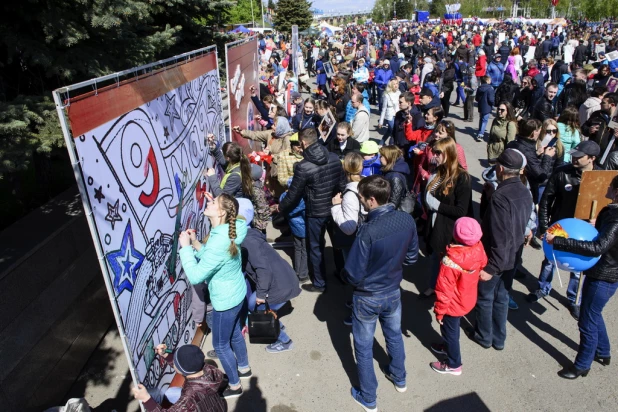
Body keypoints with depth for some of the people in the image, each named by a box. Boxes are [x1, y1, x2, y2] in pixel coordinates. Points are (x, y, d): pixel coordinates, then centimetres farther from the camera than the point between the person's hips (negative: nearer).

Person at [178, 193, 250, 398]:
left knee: (220, 345, 13)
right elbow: (211, 258, 8)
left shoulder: (219, 242, -34)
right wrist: (195, 244, -5)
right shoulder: (226, 233, -5)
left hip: (225, 301, -9)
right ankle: (244, 368, 51)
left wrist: (185, 247, -22)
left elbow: (195, 276, -29)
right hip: (237, 294, 9)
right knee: (234, 334, 28)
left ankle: (234, 386, 32)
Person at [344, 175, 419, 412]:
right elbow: (412, 257, 1)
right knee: (394, 336, 30)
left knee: (363, 348, 17)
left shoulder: (368, 230, -32)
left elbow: (353, 275, -26)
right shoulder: (408, 221, -14)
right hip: (393, 292, 6)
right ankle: (399, 379, 54)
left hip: (367, 298, -6)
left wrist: (346, 275, -4)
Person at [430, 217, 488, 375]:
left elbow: (444, 291, -27)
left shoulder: (450, 260, -38)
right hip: (469, 299, 7)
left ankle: (454, 365, 38)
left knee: (450, 330, 18)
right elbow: (483, 265, 4)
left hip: (454, 304, -7)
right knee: (453, 328, 31)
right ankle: (448, 347, 56)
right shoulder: (478, 248, -19)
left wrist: (439, 311, -12)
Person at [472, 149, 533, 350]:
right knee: (501, 296, 22)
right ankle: (499, 338, 36)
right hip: (512, 256, 8)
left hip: (494, 258, -8)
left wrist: (491, 267, -23)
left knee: (485, 297, 14)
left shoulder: (500, 197, -29)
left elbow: (499, 237, -29)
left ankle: (484, 336, 33)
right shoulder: (525, 193, -1)